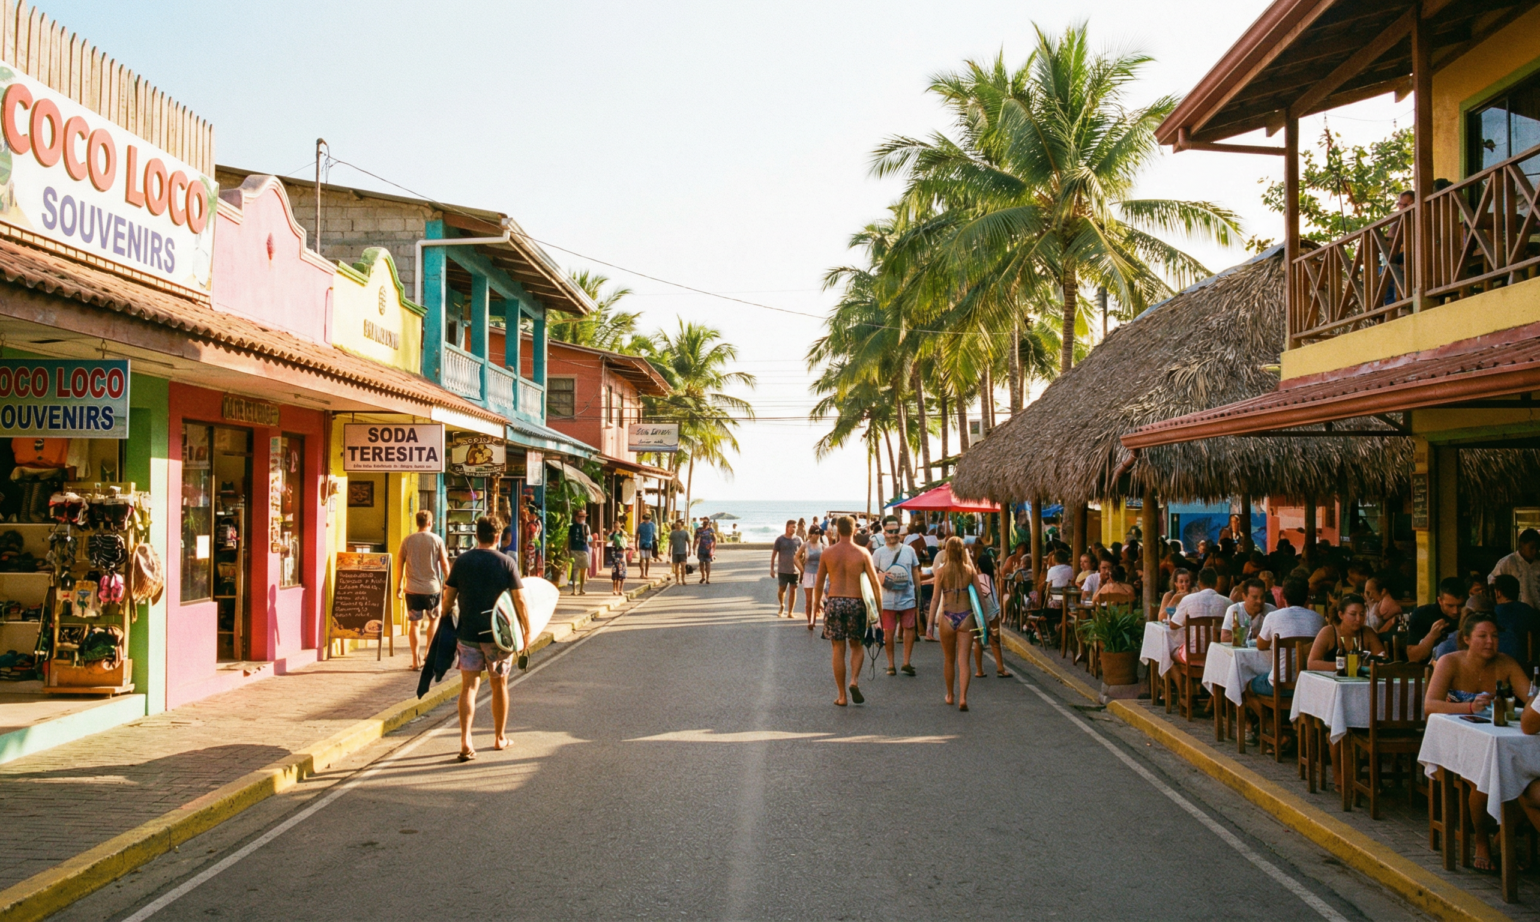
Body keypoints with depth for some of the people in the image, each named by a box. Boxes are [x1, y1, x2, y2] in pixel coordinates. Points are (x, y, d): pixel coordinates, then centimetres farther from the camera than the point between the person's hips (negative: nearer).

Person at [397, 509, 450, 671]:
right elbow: (444, 564, -2)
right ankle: (429, 650, 11)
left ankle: (416, 660, 7)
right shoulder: (437, 540, -3)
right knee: (434, 618, 20)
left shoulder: (407, 540, 2)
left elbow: (400, 565, 3)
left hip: (412, 588, 1)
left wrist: (399, 586, 11)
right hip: (433, 587, -1)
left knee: (414, 623, 6)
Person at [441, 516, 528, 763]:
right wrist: (527, 632, 2)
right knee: (499, 685, 14)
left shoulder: (462, 561, 0)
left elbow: (448, 599, 2)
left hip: (467, 633, 1)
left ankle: (465, 741, -11)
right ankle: (499, 738, 25)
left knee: (469, 687, 3)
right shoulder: (507, 562, -5)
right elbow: (519, 600, -7)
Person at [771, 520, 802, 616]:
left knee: (793, 590, 2)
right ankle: (781, 605, 32)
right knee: (781, 589, 3)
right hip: (782, 570, -1)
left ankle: (790, 612, 11)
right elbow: (774, 554, 2)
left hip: (795, 570, 2)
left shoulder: (798, 540, 3)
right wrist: (772, 569, -1)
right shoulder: (780, 539, -2)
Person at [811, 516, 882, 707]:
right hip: (856, 602, 0)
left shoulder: (827, 553, 1)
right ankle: (854, 680, -6)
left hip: (834, 602, 1)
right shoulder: (862, 553, -2)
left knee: (838, 649, 7)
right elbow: (875, 582, -3)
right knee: (856, 646, 18)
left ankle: (842, 696, 9)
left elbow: (819, 582, 7)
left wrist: (817, 601, 24)